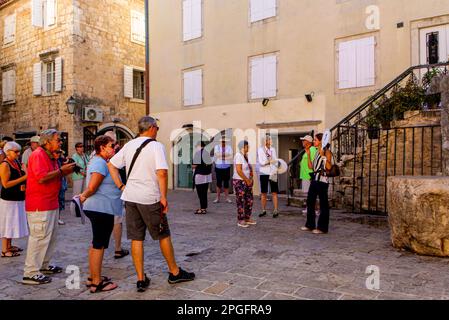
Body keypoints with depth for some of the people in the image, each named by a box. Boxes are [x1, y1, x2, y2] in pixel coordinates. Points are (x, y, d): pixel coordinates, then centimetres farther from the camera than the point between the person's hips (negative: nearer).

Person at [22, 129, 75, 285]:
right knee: (40, 237, -7)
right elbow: (41, 178, -26)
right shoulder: (38, 155, -15)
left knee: (51, 235, 17)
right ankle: (31, 273, 2)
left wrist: (65, 171, 7)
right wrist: (61, 170, -18)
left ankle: (44, 265, 31)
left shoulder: (50, 156, 16)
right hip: (39, 205, -10)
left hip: (51, 203, 10)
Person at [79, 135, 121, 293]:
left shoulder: (98, 161, 16)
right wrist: (84, 196, -6)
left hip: (100, 209, 11)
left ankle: (93, 277, 28)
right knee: (99, 244, -3)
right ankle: (97, 283, 5)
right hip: (102, 208, -11)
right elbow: (92, 187, -23)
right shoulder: (100, 163, -16)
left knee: (96, 243, 17)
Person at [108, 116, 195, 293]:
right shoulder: (156, 146, -10)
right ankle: (175, 273, 23)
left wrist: (121, 187, 11)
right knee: (164, 236, 10)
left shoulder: (129, 145, 10)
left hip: (130, 197, 6)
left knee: (136, 239, 10)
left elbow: (111, 165, 12)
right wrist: (164, 197, -13)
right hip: (149, 198, -5)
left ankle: (141, 279, 17)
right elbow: (162, 172, -20)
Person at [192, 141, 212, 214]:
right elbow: (210, 163, 13)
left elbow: (195, 165, -16)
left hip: (200, 175, -7)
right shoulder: (207, 152, 9)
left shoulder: (198, 152, -13)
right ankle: (204, 207, 22)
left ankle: (203, 209, 1)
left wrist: (192, 167, 4)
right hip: (207, 175, 7)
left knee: (200, 193, -1)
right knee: (204, 192, 14)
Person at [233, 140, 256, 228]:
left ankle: (247, 219, 24)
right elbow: (239, 170, -22)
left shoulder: (245, 155, 10)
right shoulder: (238, 156, -16)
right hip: (239, 181, -9)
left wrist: (250, 179, 8)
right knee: (241, 202, -2)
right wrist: (247, 180, -15)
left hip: (246, 181, 9)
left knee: (249, 200, 12)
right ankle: (240, 221, 8)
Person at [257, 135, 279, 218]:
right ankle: (264, 210, 14)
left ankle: (275, 210, 4)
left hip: (273, 173, 2)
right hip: (264, 173, -2)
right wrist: (270, 161, -7)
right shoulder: (260, 150, -2)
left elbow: (275, 160, 8)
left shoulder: (273, 149, 10)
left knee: (274, 192, 0)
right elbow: (261, 162, -8)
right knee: (263, 193, 5)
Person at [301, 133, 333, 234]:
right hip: (314, 179, 9)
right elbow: (311, 167, 15)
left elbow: (329, 167, -17)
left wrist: (323, 155, -21)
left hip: (322, 180, -8)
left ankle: (322, 228, 8)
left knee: (323, 204, 0)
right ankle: (310, 225, 22)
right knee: (310, 202, 11)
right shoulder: (316, 151, 16)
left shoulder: (327, 151, -6)